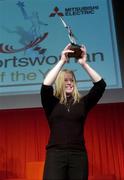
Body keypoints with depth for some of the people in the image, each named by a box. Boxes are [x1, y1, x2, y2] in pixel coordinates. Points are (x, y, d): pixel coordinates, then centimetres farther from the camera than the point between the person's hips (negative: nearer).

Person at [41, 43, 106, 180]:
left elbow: (100, 85, 1)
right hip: (56, 154, -2)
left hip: (78, 154, 2)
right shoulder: (52, 103, 6)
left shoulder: (82, 103, 10)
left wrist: (84, 64, -6)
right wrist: (62, 61, -12)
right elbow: (46, 86, -12)